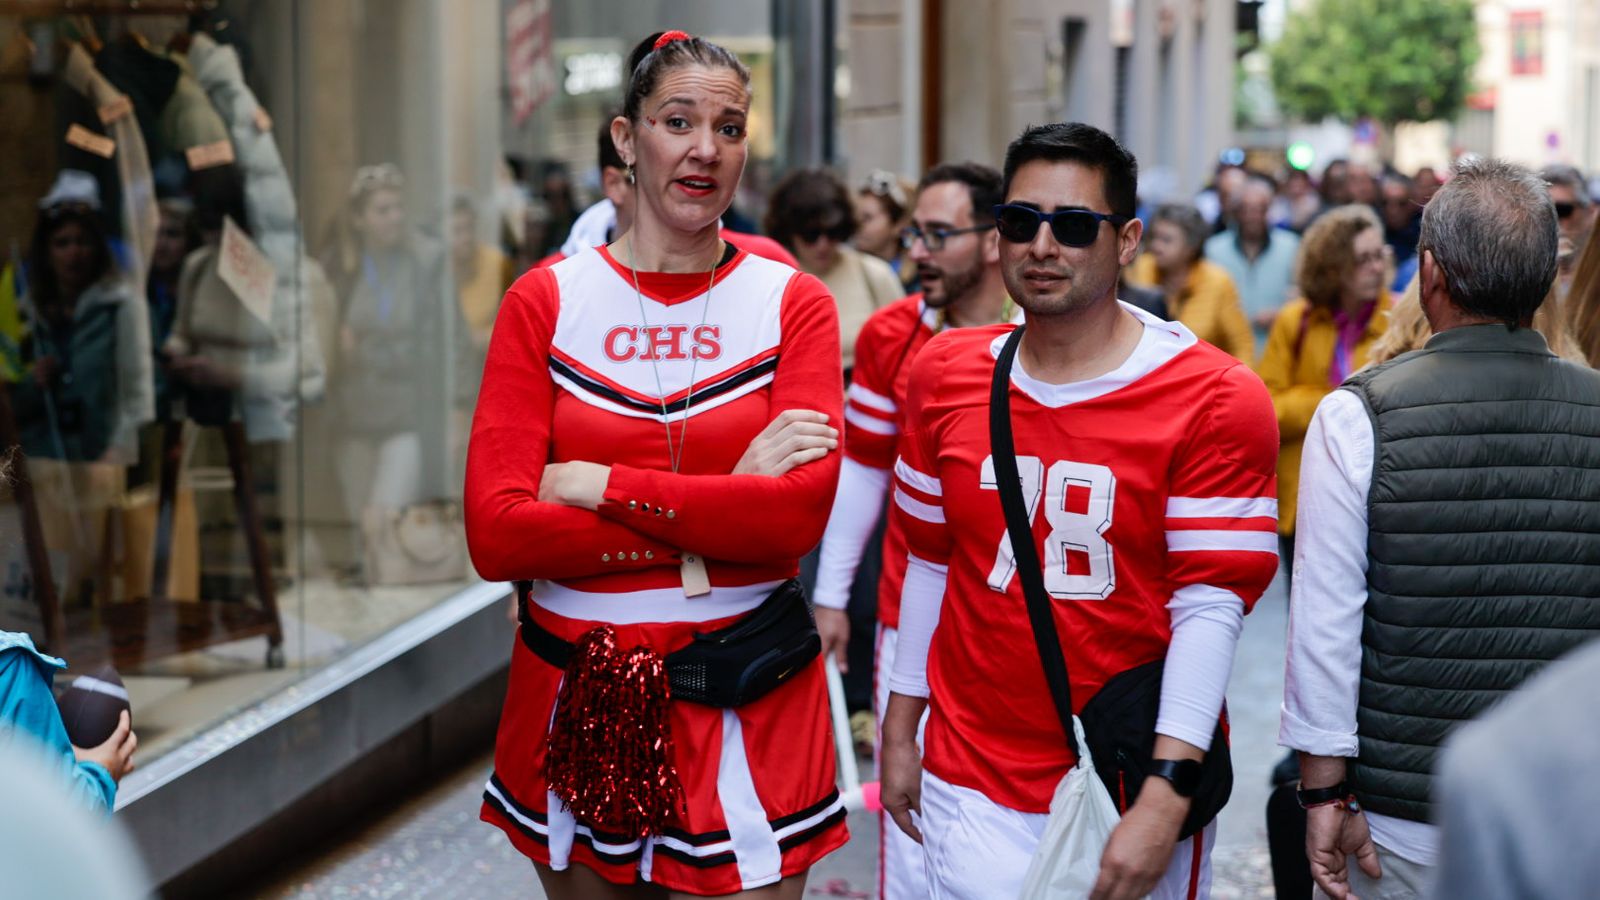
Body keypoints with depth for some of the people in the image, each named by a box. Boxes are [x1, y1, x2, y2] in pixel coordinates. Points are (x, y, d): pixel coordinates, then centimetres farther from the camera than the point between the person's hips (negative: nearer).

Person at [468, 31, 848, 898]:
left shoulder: (792, 303, 0)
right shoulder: (545, 301, 1)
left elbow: (799, 514, -15)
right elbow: (496, 533, -10)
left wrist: (596, 484, -14)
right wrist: (711, 527, -14)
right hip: (574, 692, 1)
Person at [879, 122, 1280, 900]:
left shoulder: (1215, 401, -9)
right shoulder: (945, 376, 5)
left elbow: (1210, 608, -12)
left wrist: (1164, 802, -18)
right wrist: (900, 730, 13)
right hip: (973, 785, 3)